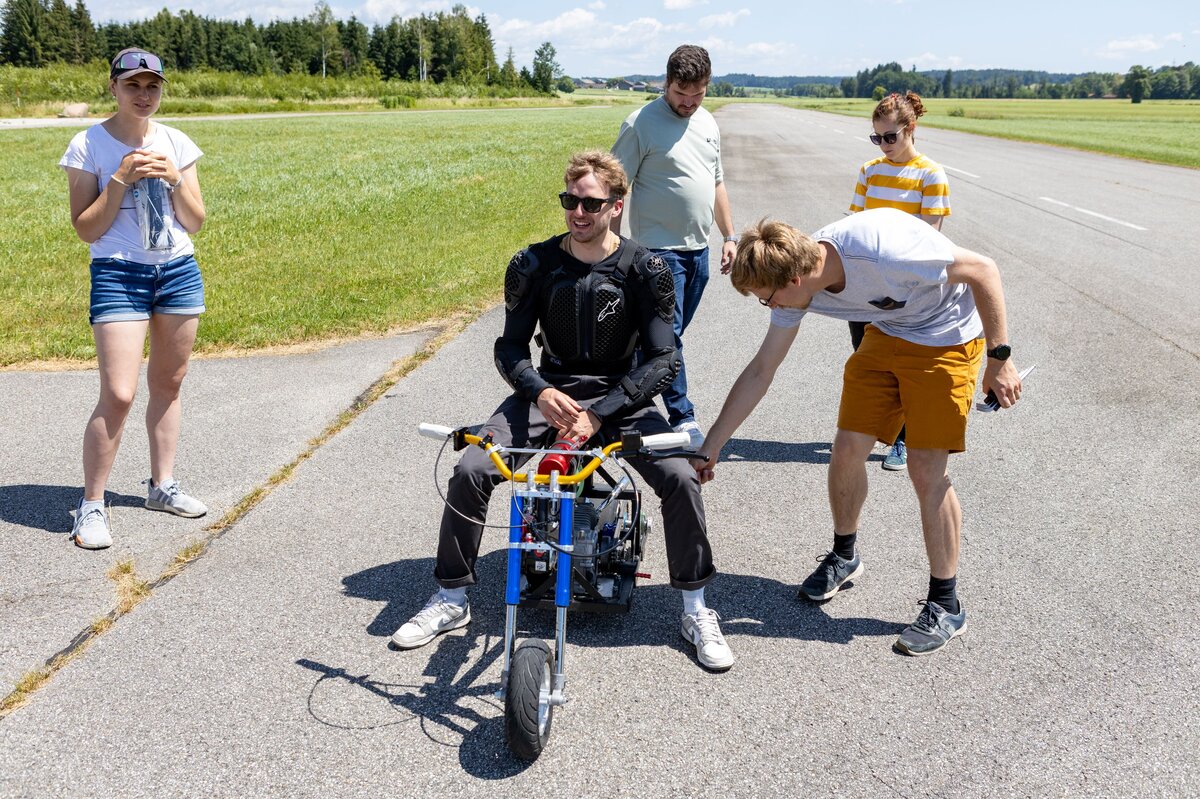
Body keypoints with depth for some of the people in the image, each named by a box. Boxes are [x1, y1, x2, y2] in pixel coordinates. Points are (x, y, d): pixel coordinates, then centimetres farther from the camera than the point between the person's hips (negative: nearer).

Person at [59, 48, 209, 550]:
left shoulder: (176, 143, 7)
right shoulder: (89, 146, -4)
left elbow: (195, 223, 7)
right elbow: (85, 229, -7)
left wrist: (175, 180, -9)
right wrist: (121, 179, -16)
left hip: (179, 272, 5)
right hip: (119, 276, -4)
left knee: (168, 383, 12)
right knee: (118, 395, -11)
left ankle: (163, 486, 26)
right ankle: (91, 505, 1)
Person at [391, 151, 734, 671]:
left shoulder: (644, 270, -9)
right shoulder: (534, 265, -5)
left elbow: (664, 360, -12)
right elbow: (511, 347, -1)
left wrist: (598, 414, -23)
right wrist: (541, 393, -23)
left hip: (620, 396, -1)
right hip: (549, 391, 2)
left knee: (679, 477, -26)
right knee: (470, 472, -19)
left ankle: (695, 609, -3)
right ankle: (451, 600, 2)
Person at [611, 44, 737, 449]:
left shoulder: (707, 123, 12)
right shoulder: (641, 123, -9)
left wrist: (729, 236, 16)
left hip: (698, 248, 7)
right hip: (658, 247, -7)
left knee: (670, 335, 12)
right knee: (667, 334, -9)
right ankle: (683, 418, -3)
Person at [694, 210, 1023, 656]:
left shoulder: (883, 251, -37)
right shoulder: (796, 284, -14)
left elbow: (983, 270, -24)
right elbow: (760, 372, -4)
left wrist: (1000, 359, -21)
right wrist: (711, 447, -2)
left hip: (948, 338, -6)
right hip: (887, 332, 6)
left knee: (926, 468, -10)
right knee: (848, 448, 0)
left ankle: (945, 606, 6)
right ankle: (844, 557, 27)